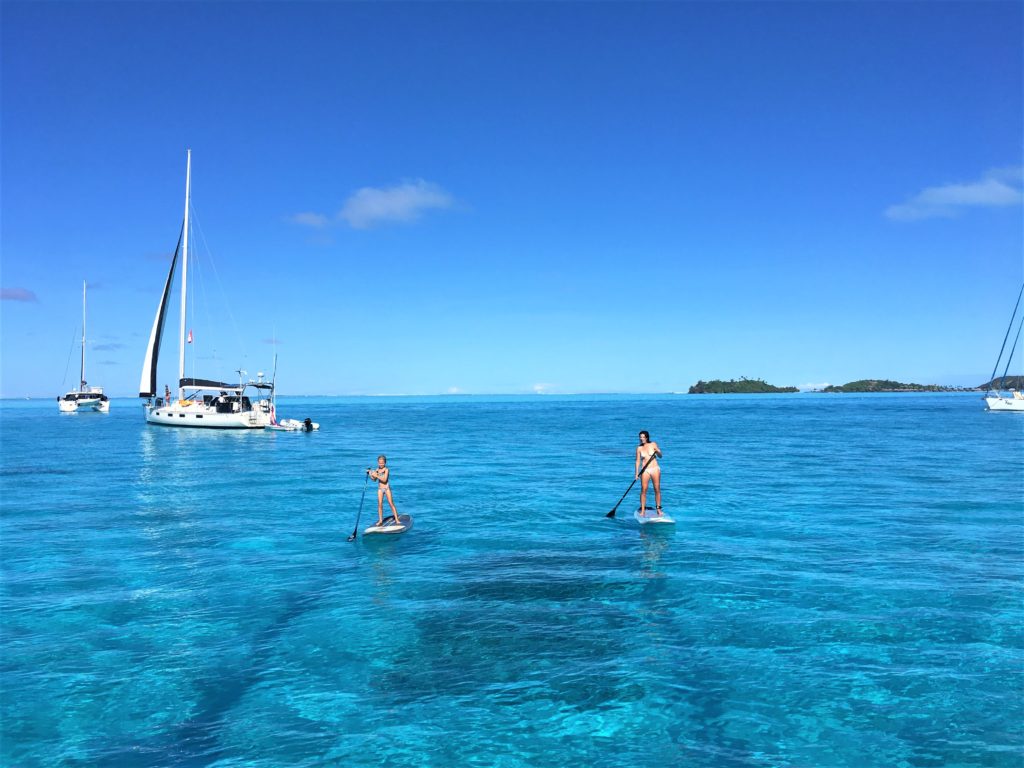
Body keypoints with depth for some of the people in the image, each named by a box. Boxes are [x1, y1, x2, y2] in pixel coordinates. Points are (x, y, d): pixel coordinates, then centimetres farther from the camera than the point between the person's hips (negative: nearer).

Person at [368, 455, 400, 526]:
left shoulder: (386, 470, -12)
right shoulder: (377, 470, 5)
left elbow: (384, 480, -22)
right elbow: (374, 479, 9)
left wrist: (376, 476, -25)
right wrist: (370, 474, -5)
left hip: (387, 488, -5)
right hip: (380, 489, 5)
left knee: (391, 503, -4)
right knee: (380, 504, 1)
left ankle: (396, 520, -1)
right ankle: (380, 520, 9)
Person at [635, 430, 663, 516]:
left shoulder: (653, 444, 2)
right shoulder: (639, 448, 3)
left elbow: (660, 456, 7)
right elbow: (638, 461, 4)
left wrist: (658, 451, -15)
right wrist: (636, 473, -3)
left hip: (655, 469, 0)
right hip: (645, 470, 0)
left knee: (657, 489, 1)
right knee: (643, 490, -7)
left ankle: (658, 508, 10)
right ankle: (643, 510, -3)